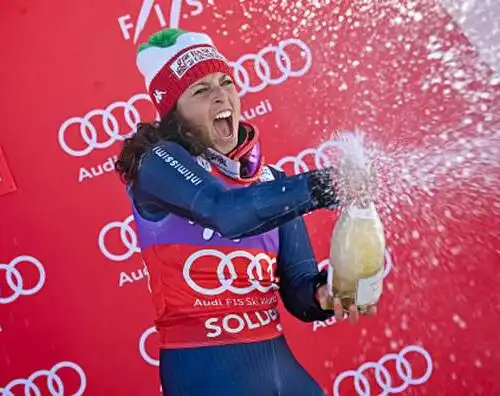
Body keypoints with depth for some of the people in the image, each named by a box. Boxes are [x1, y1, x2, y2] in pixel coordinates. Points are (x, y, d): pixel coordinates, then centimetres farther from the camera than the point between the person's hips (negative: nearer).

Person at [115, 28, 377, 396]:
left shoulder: (270, 180, 8)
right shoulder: (159, 162, -8)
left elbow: (296, 291, 4)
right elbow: (227, 213, -28)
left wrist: (323, 293, -16)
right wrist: (313, 187, -36)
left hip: (276, 359, 6)